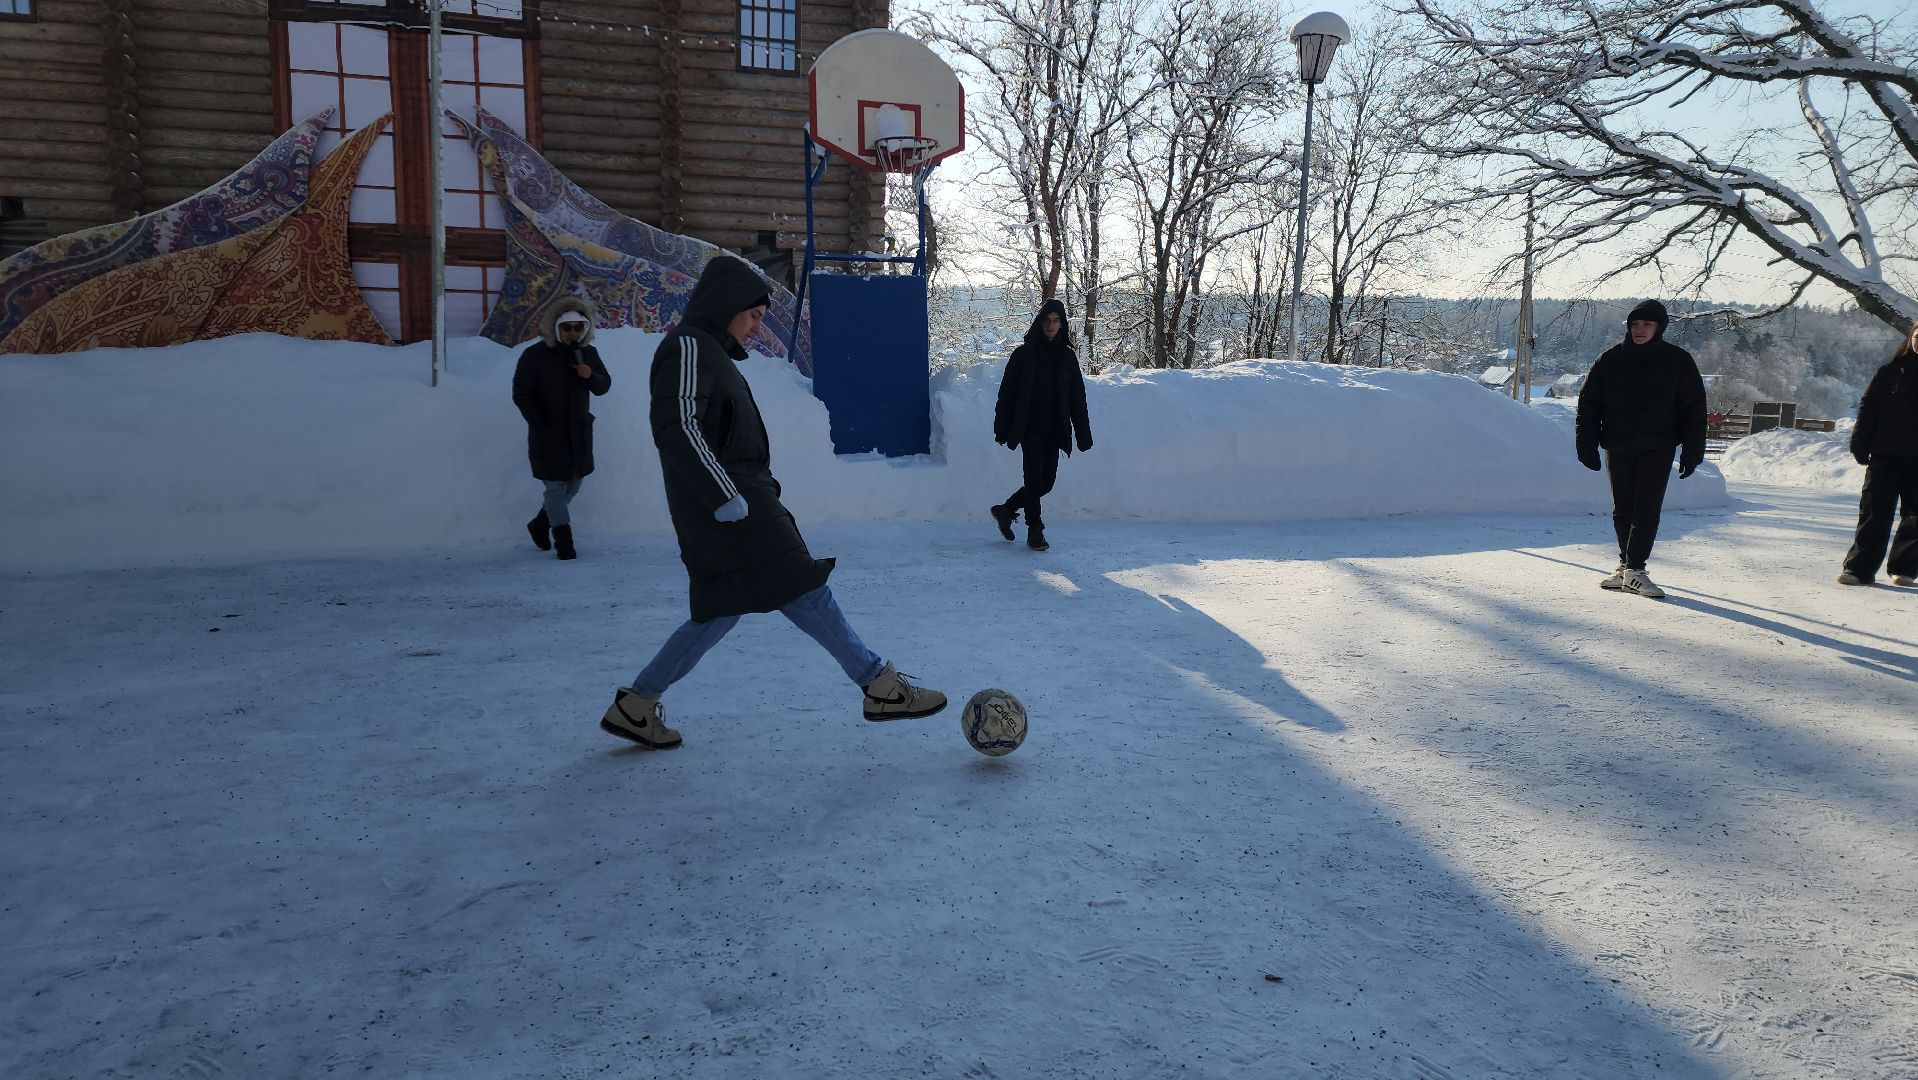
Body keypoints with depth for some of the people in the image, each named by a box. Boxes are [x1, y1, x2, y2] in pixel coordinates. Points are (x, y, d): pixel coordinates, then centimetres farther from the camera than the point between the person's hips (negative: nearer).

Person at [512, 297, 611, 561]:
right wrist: (540, 424, -13)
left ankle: (540, 524, 36)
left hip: (579, 432, 5)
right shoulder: (535, 356, -8)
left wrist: (591, 376, -12)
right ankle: (564, 540, 6)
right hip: (548, 436, -5)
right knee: (556, 488, -2)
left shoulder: (588, 353, 6)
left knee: (572, 486, 15)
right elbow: (521, 394, -6)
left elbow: (604, 386, 12)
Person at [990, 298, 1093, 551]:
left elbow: (1077, 398, 8)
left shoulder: (1067, 357, 8)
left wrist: (1083, 435, 3)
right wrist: (1002, 430, -4)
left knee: (1046, 481, 6)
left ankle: (1006, 510, 26)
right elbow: (1007, 394, 0)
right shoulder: (1023, 355, -1)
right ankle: (1035, 531, 4)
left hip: (1055, 430, 4)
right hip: (1031, 428, -4)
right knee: (1035, 479, -7)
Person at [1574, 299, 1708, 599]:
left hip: (1657, 449, -2)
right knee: (1623, 510, 8)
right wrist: (1587, 446, 0)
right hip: (1618, 448, 2)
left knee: (1647, 510, -9)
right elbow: (1588, 404, 7)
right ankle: (1627, 565, 18)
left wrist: (1692, 451, -3)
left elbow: (1693, 409, 3)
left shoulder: (1678, 361, 0)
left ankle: (1634, 568, -8)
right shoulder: (1610, 360, 3)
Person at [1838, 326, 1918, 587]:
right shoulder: (1890, 372, 4)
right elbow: (1868, 408, 3)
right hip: (1885, 455, -1)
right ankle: (1859, 568, -2)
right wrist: (1860, 446, -4)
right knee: (1874, 512, -2)